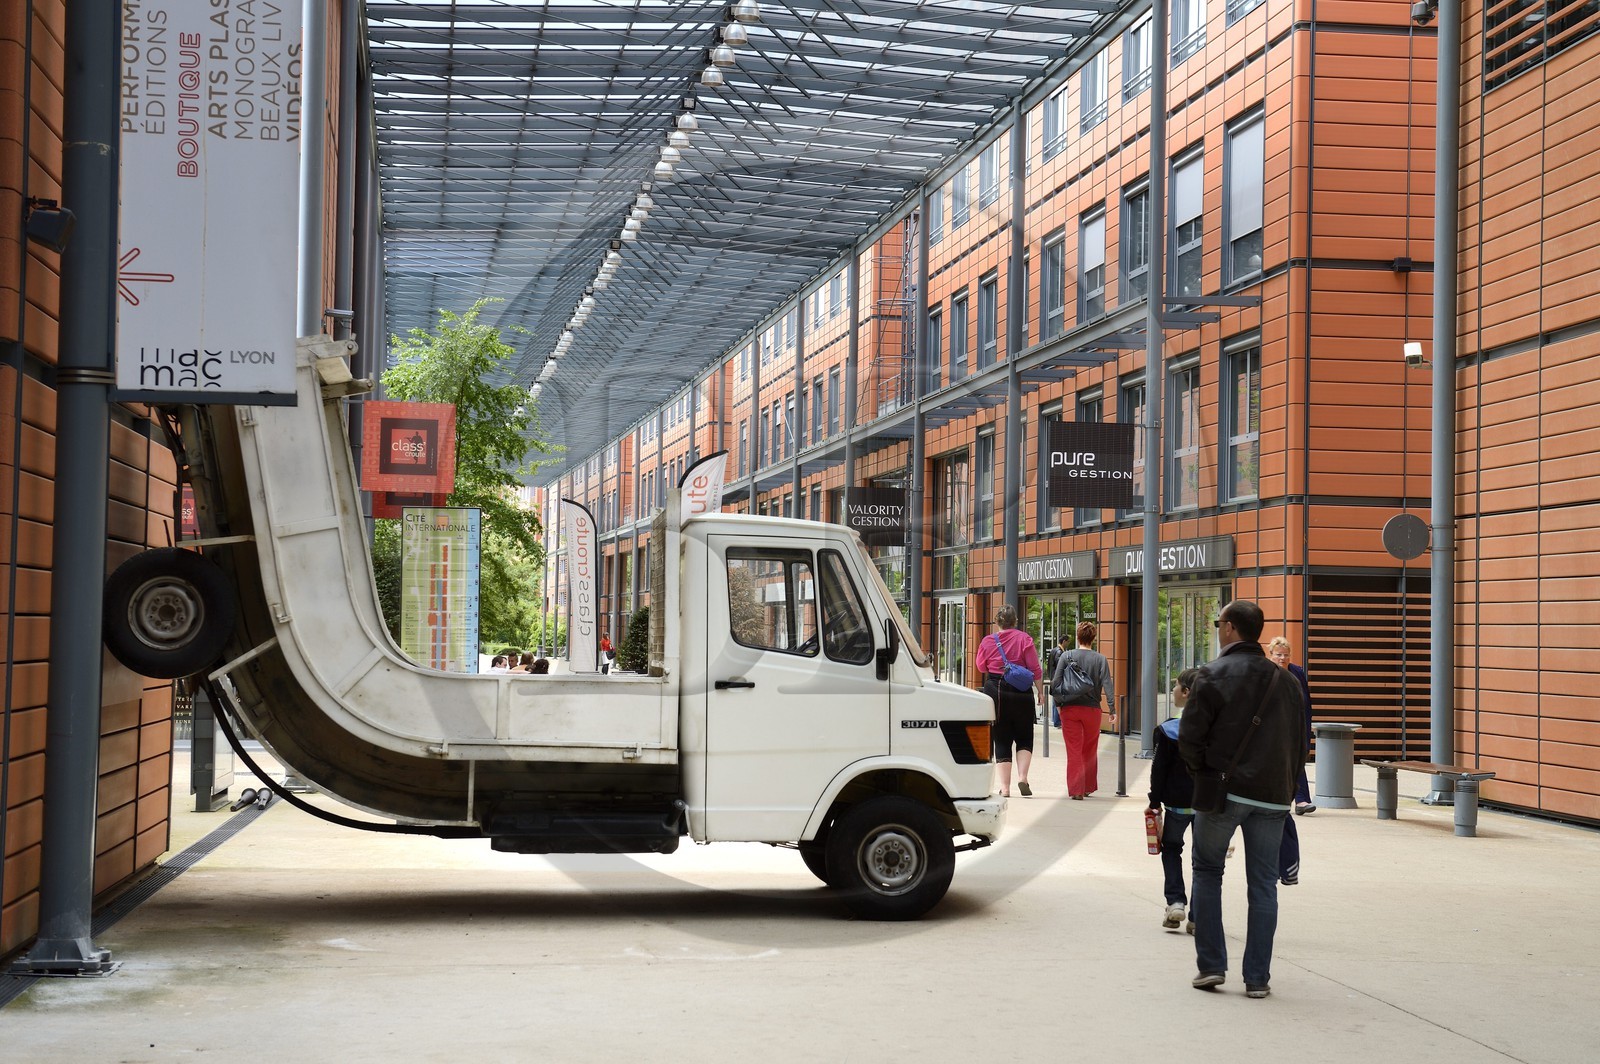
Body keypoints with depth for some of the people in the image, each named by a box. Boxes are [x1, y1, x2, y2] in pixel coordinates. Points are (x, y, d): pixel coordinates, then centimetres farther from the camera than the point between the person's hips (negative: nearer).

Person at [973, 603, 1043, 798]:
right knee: (1024, 738, 14)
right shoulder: (1024, 639, -6)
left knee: (1001, 740, 7)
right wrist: (1040, 691, 4)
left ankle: (1005, 787, 3)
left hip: (995, 691, 1)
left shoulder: (987, 642, -1)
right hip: (1021, 694, -1)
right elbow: (1035, 669, -6)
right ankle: (1022, 777, -5)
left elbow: (981, 668, 12)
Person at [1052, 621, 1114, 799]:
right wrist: (1112, 709, -2)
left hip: (1069, 709, -1)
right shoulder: (1100, 659, -2)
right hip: (1092, 710, 1)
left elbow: (1055, 682, -5)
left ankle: (1076, 790, -6)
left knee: (1074, 751, 1)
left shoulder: (1066, 656, -3)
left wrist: (1058, 704, 7)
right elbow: (1107, 685, -6)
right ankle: (1088, 788, 25)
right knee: (1090, 751, 16)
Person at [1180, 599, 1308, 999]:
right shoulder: (1283, 680, 10)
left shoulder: (1213, 675, -7)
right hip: (1272, 795, 4)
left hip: (1223, 789, -4)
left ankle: (1211, 965, 7)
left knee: (1207, 872, 12)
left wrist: (1203, 772, 7)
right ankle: (1257, 977, 7)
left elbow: (1189, 737, -9)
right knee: (1263, 884, 7)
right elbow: (1299, 742, 13)